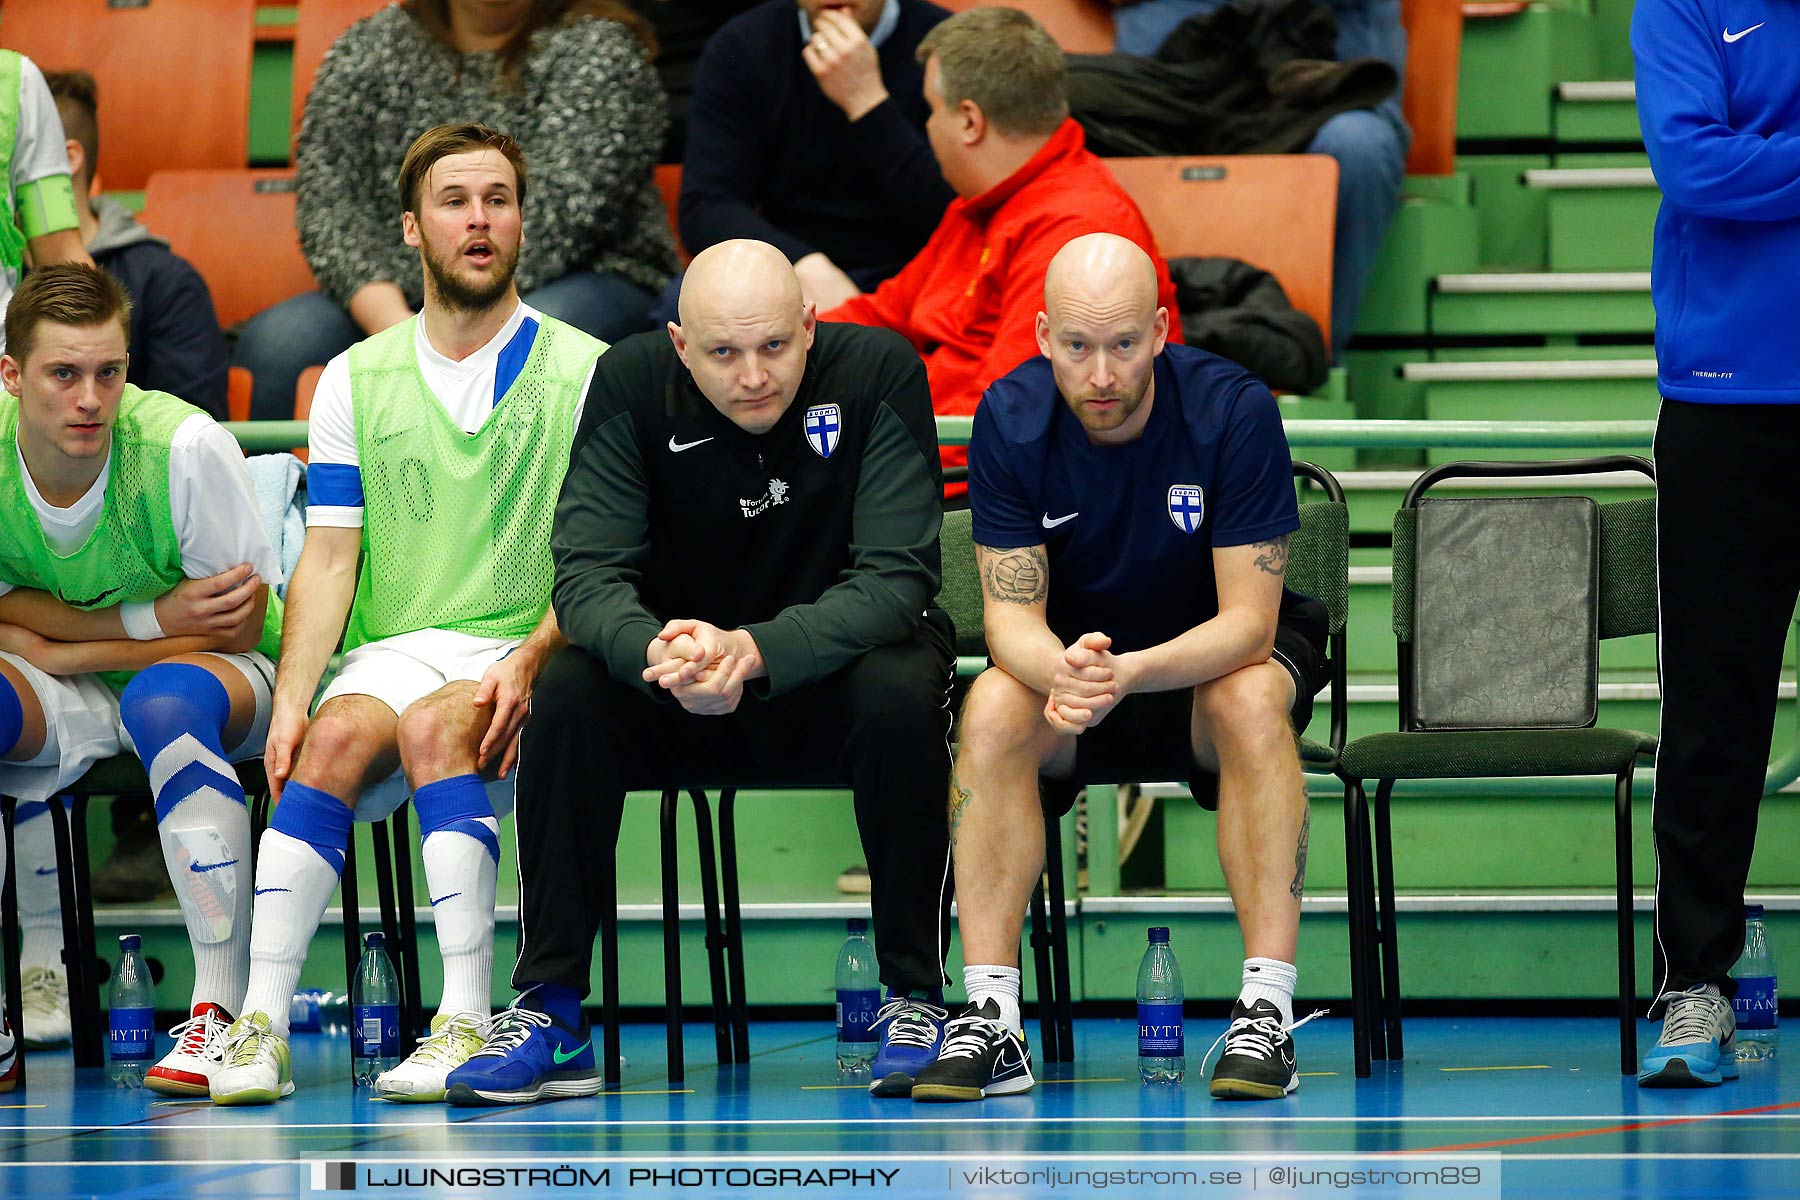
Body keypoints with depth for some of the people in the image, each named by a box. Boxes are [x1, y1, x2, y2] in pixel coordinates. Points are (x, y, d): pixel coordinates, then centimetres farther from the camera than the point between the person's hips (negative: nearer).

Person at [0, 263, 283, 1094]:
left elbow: (239, 629, -15)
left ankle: (222, 1011, -40)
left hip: (221, 681, -3)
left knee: (164, 699, -38)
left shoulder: (184, 447, -22)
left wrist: (68, 652, -16)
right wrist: (157, 617, -19)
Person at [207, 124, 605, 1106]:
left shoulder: (585, 372, 6)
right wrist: (290, 701, -7)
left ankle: (465, 1021, -37)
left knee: (435, 726, -34)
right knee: (339, 735, -30)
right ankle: (260, 1023, -37)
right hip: (393, 648, 2)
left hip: (525, 655, -2)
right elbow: (329, 559, 8)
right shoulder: (356, 380, 14)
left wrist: (529, 660, -18)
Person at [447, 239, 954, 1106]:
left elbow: (896, 577, -25)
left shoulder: (880, 374, -19)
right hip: (681, 677, 2)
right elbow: (587, 569, -19)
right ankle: (549, 1013, -20)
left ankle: (916, 1003, -21)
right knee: (566, 694, -26)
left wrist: (757, 651, -42)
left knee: (901, 694, -35)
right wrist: (652, 650, -44)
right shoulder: (632, 384, -13)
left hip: (832, 658, -2)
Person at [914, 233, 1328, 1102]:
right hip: (1070, 653, 2)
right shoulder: (1010, 420, -17)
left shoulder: (1234, 411, -24)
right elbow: (1011, 613, -17)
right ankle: (989, 1015, -30)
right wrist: (1061, 670, -42)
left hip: (1214, 655, -2)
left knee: (1253, 702, -35)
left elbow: (1248, 621, -24)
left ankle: (1267, 1009, -34)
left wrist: (1130, 672, -44)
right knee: (992, 708, -29)